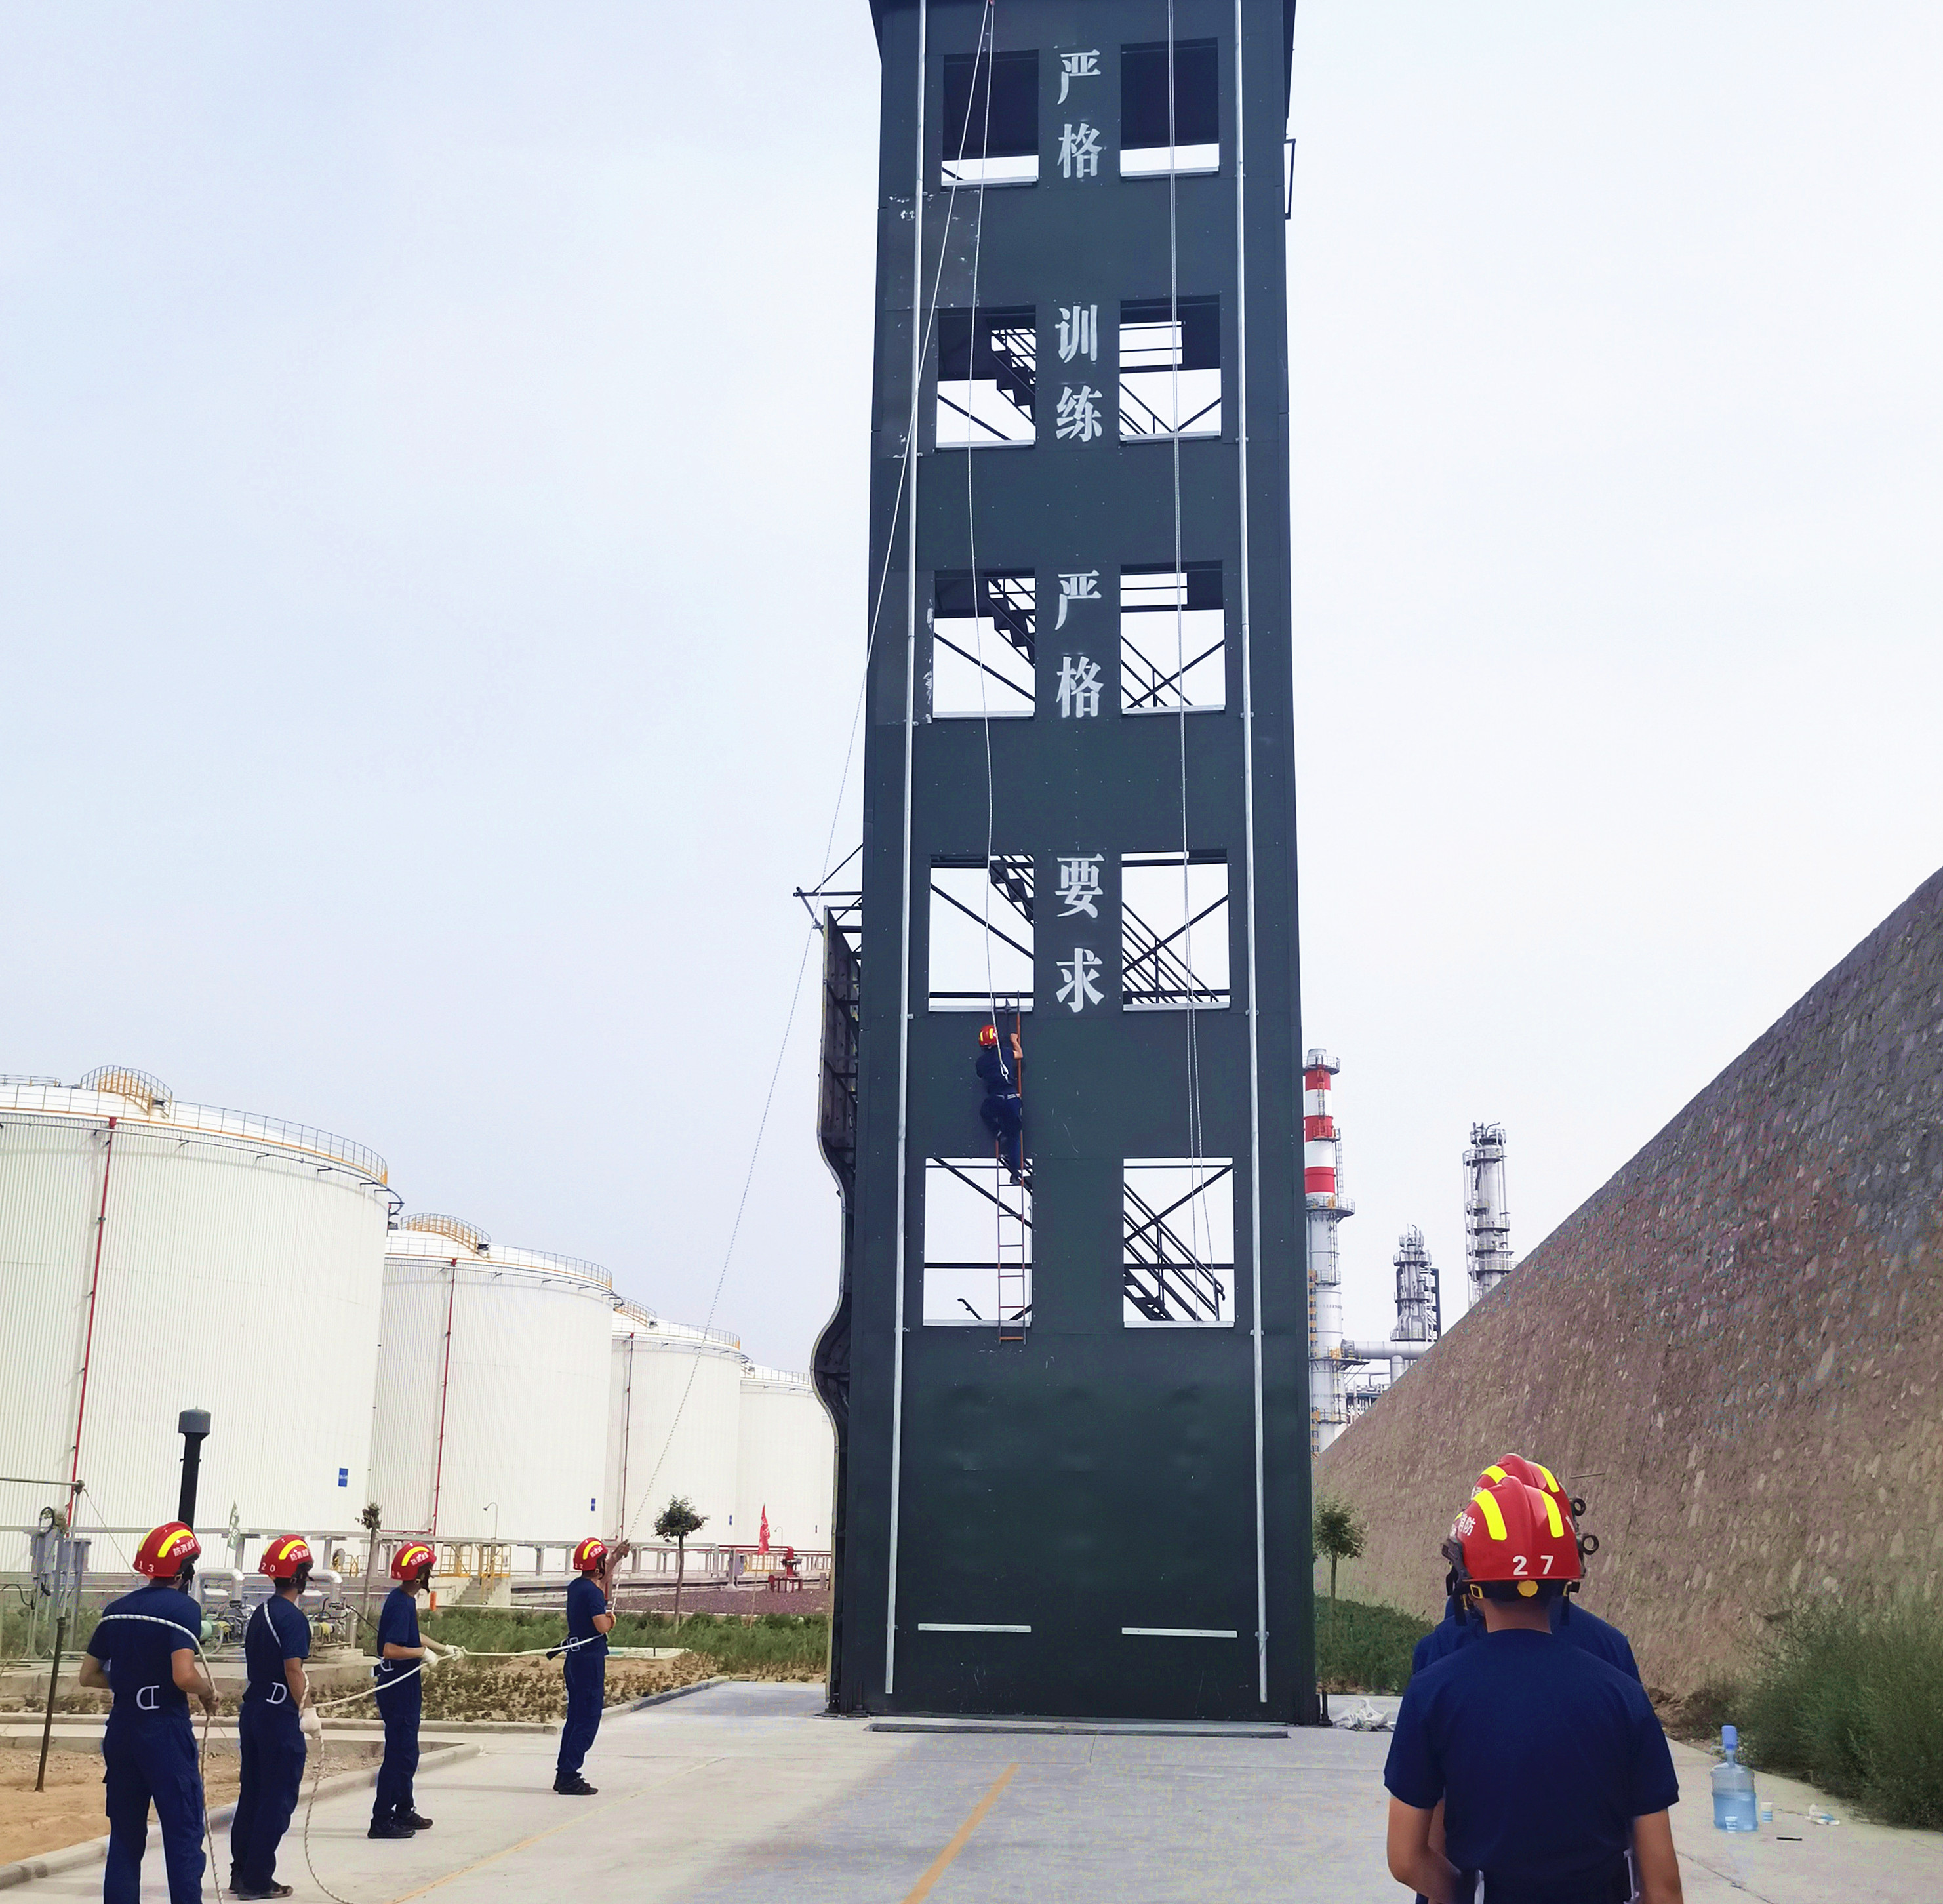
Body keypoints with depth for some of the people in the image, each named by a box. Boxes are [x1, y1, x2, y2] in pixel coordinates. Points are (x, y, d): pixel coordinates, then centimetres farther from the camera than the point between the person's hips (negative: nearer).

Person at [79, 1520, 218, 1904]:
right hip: (166, 1731, -6)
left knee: (125, 1831, 14)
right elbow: (184, 1676, -21)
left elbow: (89, 1675, 13)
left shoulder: (116, 1610, 10)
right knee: (183, 1832, -2)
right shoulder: (183, 1608, -11)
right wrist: (209, 1692, -2)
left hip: (121, 1729, 7)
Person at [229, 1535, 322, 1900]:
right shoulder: (293, 1617, -14)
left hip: (253, 1711, 9)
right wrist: (307, 1711, -19)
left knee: (252, 1794, 14)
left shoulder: (260, 1614, 12)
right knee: (278, 1800, -2)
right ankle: (258, 1880, 0)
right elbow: (293, 1670, -21)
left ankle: (240, 1874, 19)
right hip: (280, 1718, -9)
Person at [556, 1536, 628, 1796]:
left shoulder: (576, 1587, 11)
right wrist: (611, 1618, -4)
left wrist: (615, 1561, 34)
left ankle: (564, 1774, 19)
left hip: (574, 1657, 9)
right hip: (590, 1659, -9)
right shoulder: (592, 1592, -17)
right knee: (588, 1720, -5)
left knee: (575, 1717, 15)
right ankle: (569, 1777, -6)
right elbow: (603, 1626, -25)